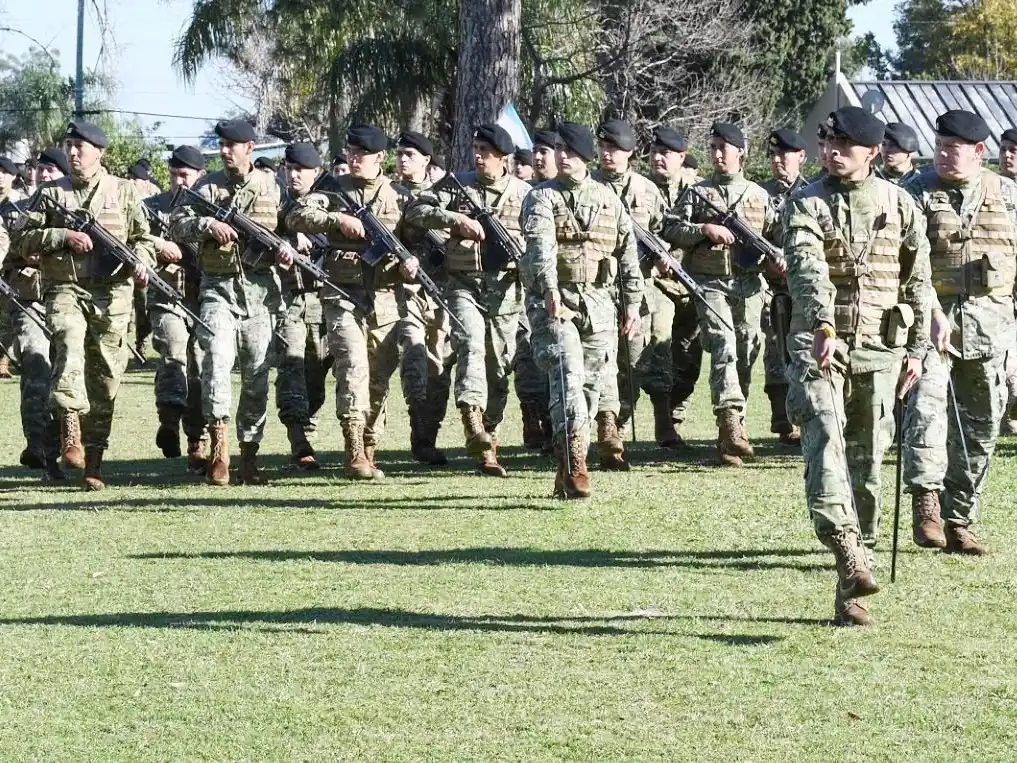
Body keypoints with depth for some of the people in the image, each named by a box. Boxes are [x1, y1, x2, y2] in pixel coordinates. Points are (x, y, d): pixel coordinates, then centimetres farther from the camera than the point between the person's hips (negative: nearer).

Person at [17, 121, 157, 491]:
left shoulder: (123, 191, 11)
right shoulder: (51, 193, 11)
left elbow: (143, 237, 13)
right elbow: (26, 241, 5)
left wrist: (141, 261, -8)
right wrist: (64, 236, -10)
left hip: (111, 294, 1)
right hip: (65, 290, -1)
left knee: (104, 377, 1)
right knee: (69, 346, -30)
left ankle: (93, 463, 8)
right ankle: (70, 432, -33)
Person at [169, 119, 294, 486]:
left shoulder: (272, 187, 9)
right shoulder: (207, 187, 7)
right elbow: (177, 226, -2)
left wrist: (288, 247, -7)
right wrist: (207, 224, -20)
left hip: (261, 288, 1)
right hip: (219, 287, -1)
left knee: (257, 373, 4)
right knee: (217, 356, -22)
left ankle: (249, 455, 13)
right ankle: (219, 442, -22)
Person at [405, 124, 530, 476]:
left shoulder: (524, 193, 7)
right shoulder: (457, 185, 5)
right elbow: (415, 211, -3)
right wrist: (455, 219, -17)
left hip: (505, 287, 2)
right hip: (464, 285, -2)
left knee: (499, 365, 7)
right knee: (471, 345, -24)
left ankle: (488, 437, 19)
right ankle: (474, 426, -37)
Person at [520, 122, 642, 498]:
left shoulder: (608, 198, 14)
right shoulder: (542, 198, 1)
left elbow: (628, 250, 17)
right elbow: (539, 244, -16)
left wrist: (633, 301, 11)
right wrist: (550, 289, -32)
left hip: (598, 301, 4)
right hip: (554, 298, -4)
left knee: (593, 382, 5)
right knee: (568, 375, -19)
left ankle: (567, 471, 16)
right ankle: (574, 466, -26)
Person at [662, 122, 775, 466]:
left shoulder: (759, 196, 14)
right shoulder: (698, 193, 7)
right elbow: (669, 230, 0)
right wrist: (704, 229, -14)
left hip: (748, 284, 3)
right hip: (710, 283, -3)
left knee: (745, 354, 5)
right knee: (724, 346, -19)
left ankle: (730, 433, 15)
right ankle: (731, 423, -29)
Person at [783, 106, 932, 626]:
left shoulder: (900, 205, 9)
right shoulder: (806, 205, 1)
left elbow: (918, 281, 15)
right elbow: (806, 267, -17)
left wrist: (916, 349, 11)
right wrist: (823, 326, -33)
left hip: (879, 349, 2)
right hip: (819, 344, -2)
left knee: (866, 464, 3)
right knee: (825, 437, -25)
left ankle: (851, 592, 8)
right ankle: (847, 548, -40)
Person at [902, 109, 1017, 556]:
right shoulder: (918, 194, -1)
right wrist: (932, 313, -22)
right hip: (931, 315, -3)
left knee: (979, 427, 6)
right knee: (926, 404, -24)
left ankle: (959, 521, 14)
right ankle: (926, 501, -26)